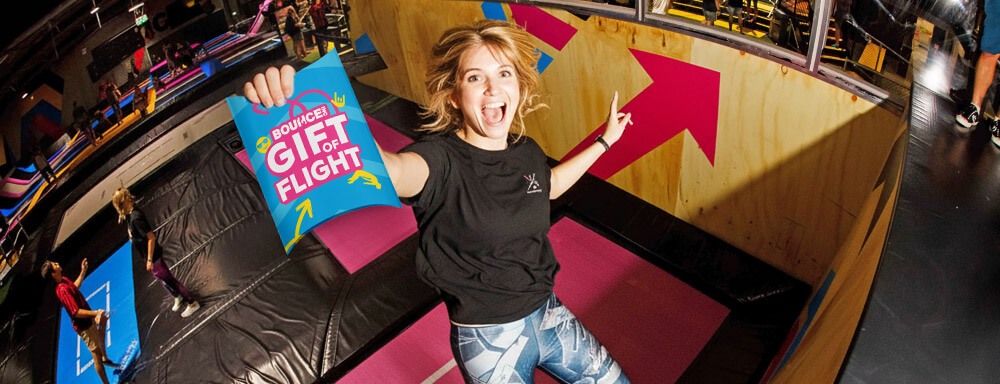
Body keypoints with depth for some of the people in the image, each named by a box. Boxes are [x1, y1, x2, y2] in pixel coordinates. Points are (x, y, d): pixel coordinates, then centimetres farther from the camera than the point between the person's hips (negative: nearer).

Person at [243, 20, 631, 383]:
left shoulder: (525, 152, -4)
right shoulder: (442, 159, -23)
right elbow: (391, 169, -48)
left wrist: (605, 141, 22)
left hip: (547, 313, 6)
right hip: (489, 338, -6)